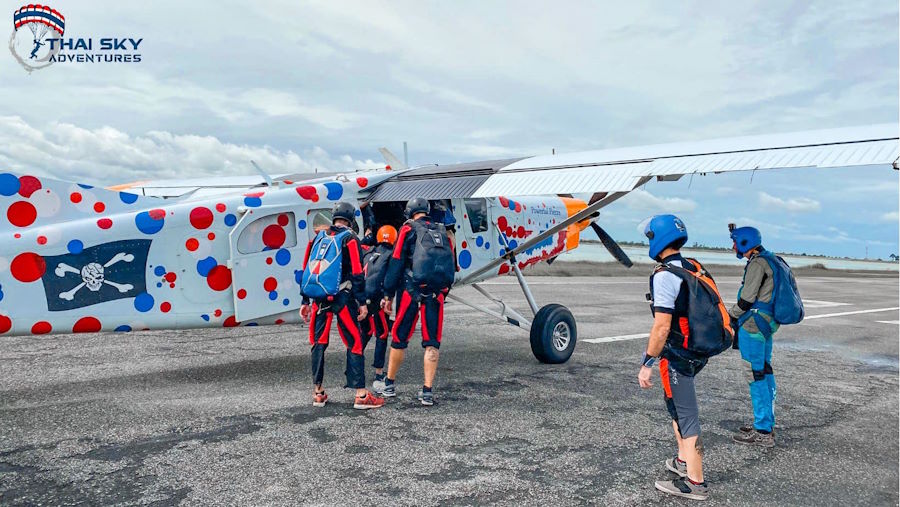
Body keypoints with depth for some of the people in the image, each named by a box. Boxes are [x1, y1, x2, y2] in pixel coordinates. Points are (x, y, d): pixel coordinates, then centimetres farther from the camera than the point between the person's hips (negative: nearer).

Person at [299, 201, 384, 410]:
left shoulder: (319, 237, 14)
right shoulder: (350, 238, -2)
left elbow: (307, 271, 14)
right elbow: (357, 274, -9)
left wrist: (305, 301, 19)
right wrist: (362, 302, -6)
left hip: (319, 299, 5)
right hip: (342, 298, -5)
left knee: (318, 344, 14)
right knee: (355, 344, -1)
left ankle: (318, 392, 19)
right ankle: (361, 395, -3)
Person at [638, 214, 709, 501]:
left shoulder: (664, 276, -20)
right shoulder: (693, 270, 8)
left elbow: (662, 327, -23)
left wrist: (647, 363, -17)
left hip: (676, 356, -9)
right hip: (695, 352, 9)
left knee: (685, 414, -1)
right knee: (676, 405, 23)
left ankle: (695, 482, 8)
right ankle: (683, 461, 36)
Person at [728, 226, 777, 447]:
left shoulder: (756, 264, -16)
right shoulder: (769, 261, 15)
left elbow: (746, 300, -19)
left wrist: (728, 317, -4)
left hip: (752, 325, -10)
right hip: (766, 324, 10)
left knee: (756, 376, -6)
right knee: (765, 372, 15)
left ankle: (762, 432, -2)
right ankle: (767, 423, 25)